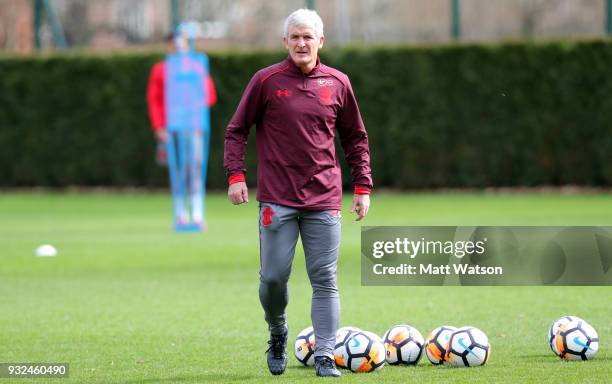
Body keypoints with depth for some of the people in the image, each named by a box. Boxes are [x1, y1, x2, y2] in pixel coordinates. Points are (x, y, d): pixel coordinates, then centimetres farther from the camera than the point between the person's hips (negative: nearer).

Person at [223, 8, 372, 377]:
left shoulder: (337, 83, 7)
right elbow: (237, 130, 6)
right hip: (277, 199, -2)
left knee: (325, 279, -3)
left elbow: (356, 138, 16)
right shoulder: (267, 81, 1)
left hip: (324, 200, 2)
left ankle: (325, 357, 0)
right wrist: (236, 174, -5)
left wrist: (363, 186, 12)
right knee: (273, 276, -2)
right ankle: (278, 334, 26)